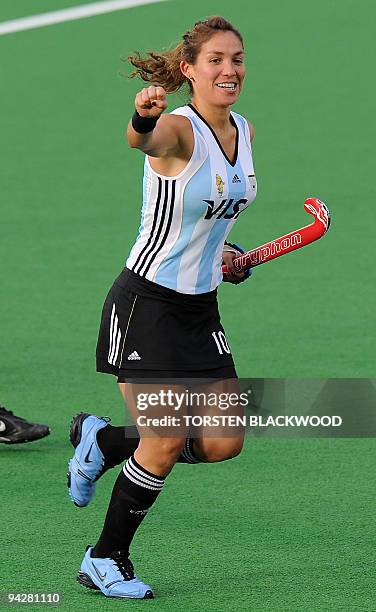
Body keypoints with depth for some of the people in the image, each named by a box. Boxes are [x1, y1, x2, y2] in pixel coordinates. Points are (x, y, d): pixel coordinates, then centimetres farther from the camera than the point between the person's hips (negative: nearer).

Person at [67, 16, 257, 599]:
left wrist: (219, 249, 11)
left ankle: (101, 440, 26)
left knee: (224, 442, 2)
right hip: (147, 304, -7)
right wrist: (144, 118, -67)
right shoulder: (177, 129, -19)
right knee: (167, 443, -11)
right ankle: (105, 560, 9)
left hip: (201, 306, 7)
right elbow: (144, 140, -45)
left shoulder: (244, 132, 5)